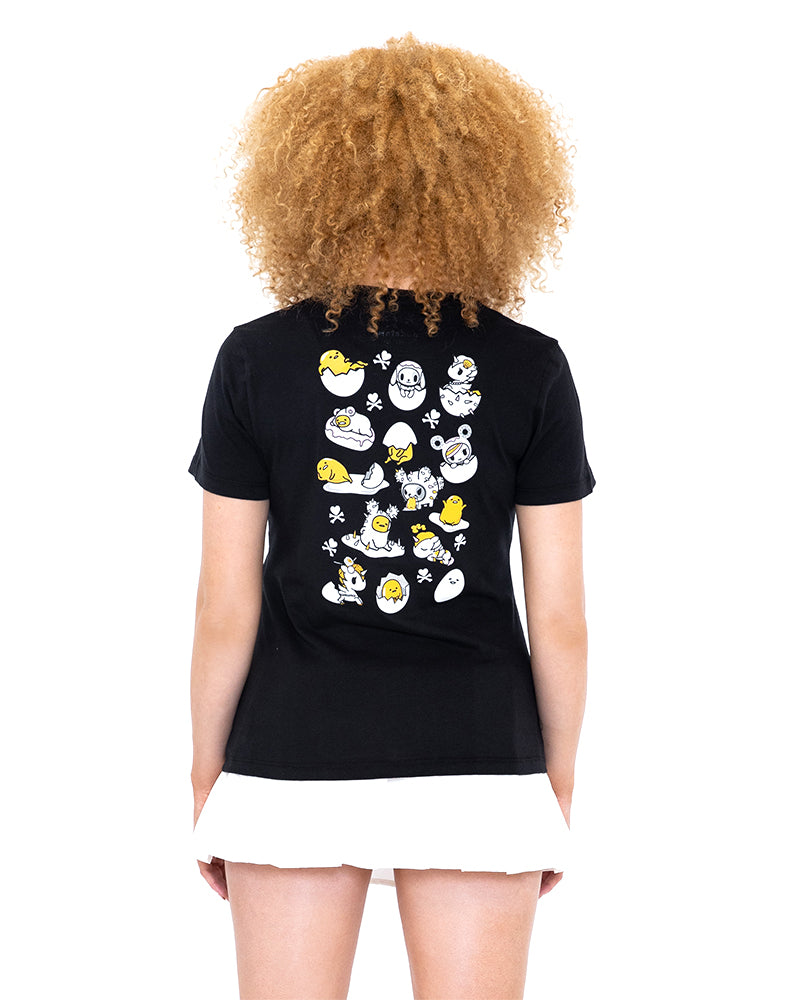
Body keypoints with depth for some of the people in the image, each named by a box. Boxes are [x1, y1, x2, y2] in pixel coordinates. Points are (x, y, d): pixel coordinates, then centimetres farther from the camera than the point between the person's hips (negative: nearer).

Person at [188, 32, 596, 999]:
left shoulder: (256, 360, -5)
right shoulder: (531, 369, -4)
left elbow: (226, 607, -4)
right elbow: (558, 614, -2)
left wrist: (207, 770, 9)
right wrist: (560, 776, 11)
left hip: (295, 763, 0)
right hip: (478, 765, 0)